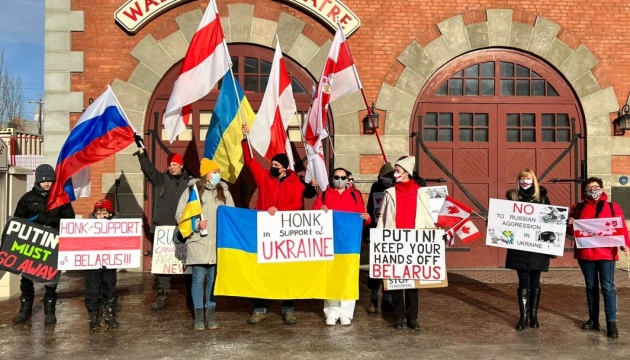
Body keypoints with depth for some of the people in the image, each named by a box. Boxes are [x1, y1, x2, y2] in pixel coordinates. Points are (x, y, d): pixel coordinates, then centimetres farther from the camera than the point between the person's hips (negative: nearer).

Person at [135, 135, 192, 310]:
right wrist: (141, 149, -21)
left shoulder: (189, 182, 5)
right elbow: (148, 168, -9)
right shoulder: (160, 179, 6)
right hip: (163, 228, 1)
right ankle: (162, 294, 10)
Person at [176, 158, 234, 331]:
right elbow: (180, 215, 1)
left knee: (214, 279, 6)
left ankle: (210, 314, 20)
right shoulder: (192, 191, -1)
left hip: (218, 243, 2)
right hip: (198, 242, -2)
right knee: (198, 279, 1)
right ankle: (198, 315, 14)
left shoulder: (224, 192, 7)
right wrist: (196, 224, -12)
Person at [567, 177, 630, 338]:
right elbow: (571, 231, 15)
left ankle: (611, 322, 0)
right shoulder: (577, 208, 9)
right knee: (591, 287, 11)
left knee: (608, 287, -4)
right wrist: (570, 225, -8)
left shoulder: (613, 207, 3)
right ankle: (593, 319, 20)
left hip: (606, 254, -2)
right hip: (584, 253, 3)